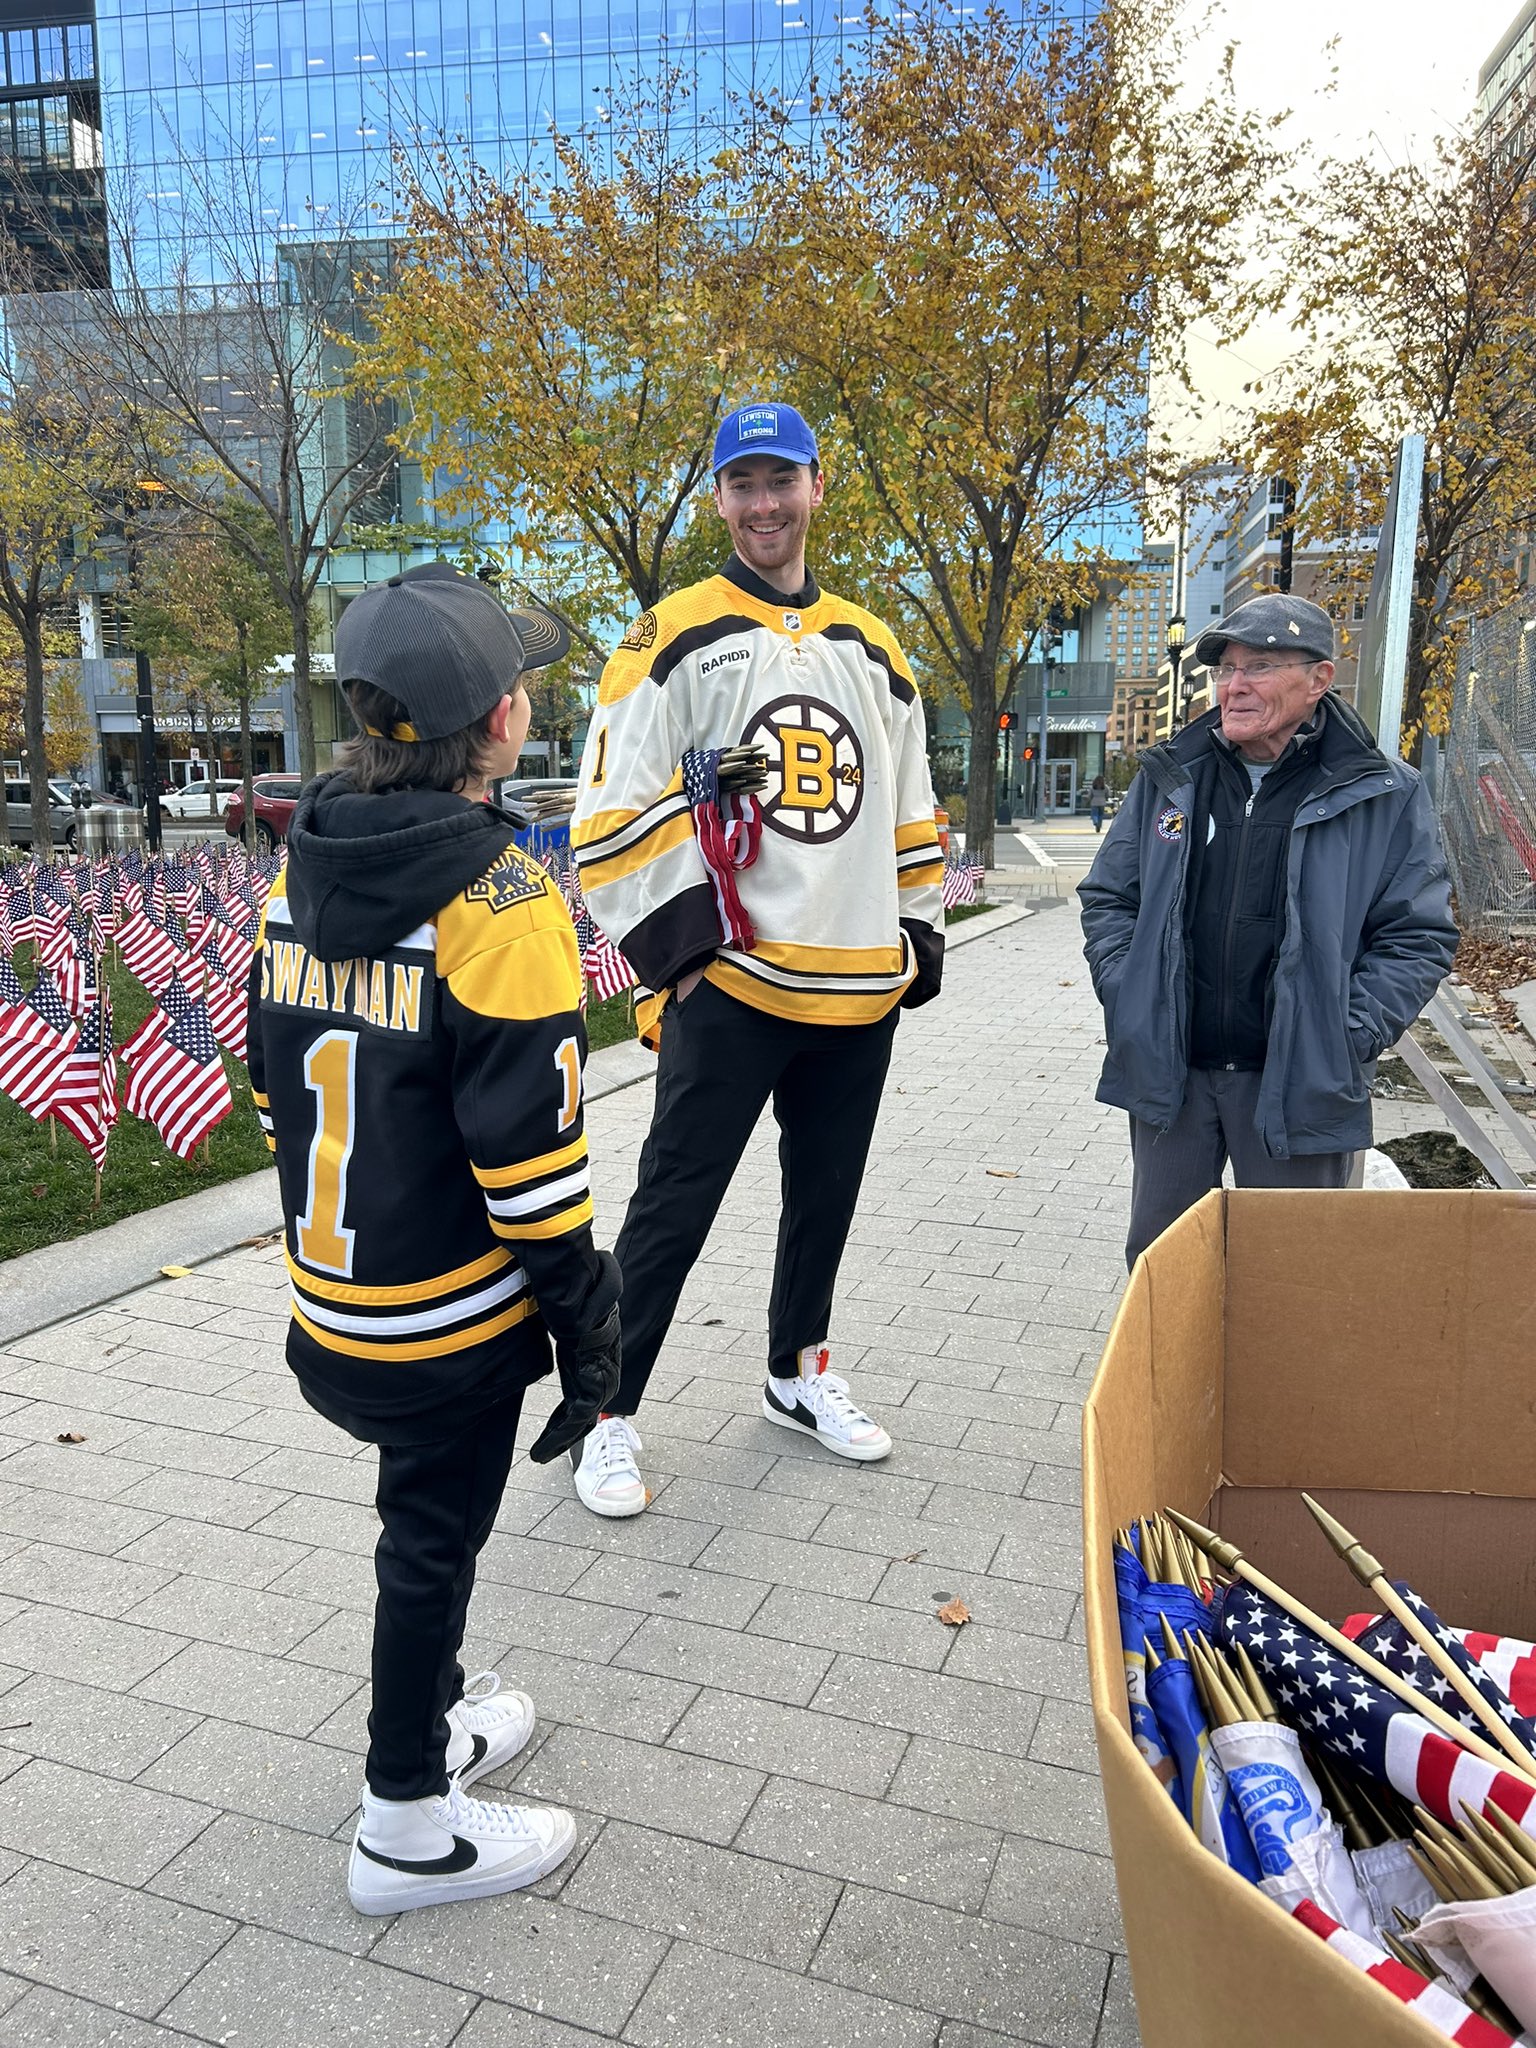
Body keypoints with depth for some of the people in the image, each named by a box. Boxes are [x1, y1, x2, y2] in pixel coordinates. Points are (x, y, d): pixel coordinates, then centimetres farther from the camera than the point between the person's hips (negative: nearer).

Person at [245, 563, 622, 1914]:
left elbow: (279, 1081, 9)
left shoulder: (303, 866, 1)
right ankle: (409, 1829, 31)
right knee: (434, 1540, 11)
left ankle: (435, 1717, 47)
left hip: (330, 1292, 7)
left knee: (428, 1517, 26)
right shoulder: (498, 898, -22)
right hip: (451, 1316, -7)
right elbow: (529, 1149, -22)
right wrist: (584, 1318, -12)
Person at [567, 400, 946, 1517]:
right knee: (674, 1205, 0)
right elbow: (616, 813, -9)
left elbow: (910, 810, 20)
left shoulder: (873, 649, 14)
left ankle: (800, 1371, 38)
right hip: (731, 985, -5)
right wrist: (678, 946, -15)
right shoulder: (673, 639, -3)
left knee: (826, 1193, 17)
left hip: (860, 988, 6)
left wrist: (921, 932, 15)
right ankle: (608, 1414, 16)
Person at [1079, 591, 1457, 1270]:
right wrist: (1126, 996, -2)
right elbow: (1107, 896, 12)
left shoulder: (1384, 794, -3)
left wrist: (1346, 1038, -12)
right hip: (1168, 1069, 3)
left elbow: (1418, 935, -1)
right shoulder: (1170, 775, 6)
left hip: (1301, 1083, -2)